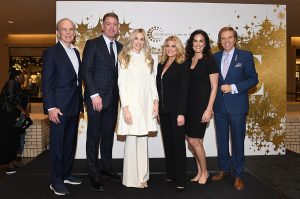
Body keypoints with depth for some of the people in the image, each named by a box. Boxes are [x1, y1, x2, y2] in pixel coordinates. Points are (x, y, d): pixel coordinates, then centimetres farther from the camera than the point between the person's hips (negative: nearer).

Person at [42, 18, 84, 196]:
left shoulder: (76, 52, 15)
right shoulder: (51, 52, -5)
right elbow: (46, 82, -10)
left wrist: (80, 103, 12)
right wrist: (51, 107, -17)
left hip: (74, 106, 7)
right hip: (60, 107, -7)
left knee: (71, 142, 14)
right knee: (58, 144, 0)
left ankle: (66, 174, 27)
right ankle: (56, 181, 11)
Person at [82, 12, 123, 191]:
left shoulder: (120, 47, 13)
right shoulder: (92, 44, -2)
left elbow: (120, 72, 13)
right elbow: (86, 70, -8)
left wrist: (121, 95, 2)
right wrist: (94, 95, -15)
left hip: (113, 98, 5)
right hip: (96, 98, -5)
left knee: (109, 135, 12)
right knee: (94, 136, 1)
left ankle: (107, 166, 26)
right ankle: (94, 173, 11)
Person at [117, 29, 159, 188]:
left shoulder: (147, 59, 14)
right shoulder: (125, 59, 1)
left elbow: (152, 82, 13)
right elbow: (122, 84, -5)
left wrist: (155, 101, 2)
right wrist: (125, 108, -12)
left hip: (146, 104, 4)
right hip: (132, 104, -4)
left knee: (143, 141, 8)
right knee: (132, 141, -1)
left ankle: (142, 176, 18)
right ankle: (132, 178, 11)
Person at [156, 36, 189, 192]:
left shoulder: (182, 66, -6)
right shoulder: (161, 65, 12)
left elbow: (184, 91, -11)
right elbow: (158, 88, 12)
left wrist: (181, 113, -17)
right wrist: (157, 109, 8)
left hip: (176, 111, -6)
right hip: (163, 111, 6)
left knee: (178, 144, 1)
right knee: (167, 143, 12)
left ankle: (180, 180, 10)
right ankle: (170, 175, 25)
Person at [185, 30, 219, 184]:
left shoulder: (209, 61, -6)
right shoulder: (188, 60, 9)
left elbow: (214, 87, -8)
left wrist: (209, 109, -14)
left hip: (202, 105, -5)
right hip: (189, 105, 6)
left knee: (194, 140, -5)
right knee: (192, 139, 9)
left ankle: (204, 171, 18)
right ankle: (199, 171, 26)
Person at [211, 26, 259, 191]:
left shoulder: (245, 56, -1)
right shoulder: (215, 57, 9)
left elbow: (253, 79, -4)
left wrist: (233, 88, -15)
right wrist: (213, 98, -1)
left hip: (237, 105, -3)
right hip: (219, 105, 4)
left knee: (237, 140, 3)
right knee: (222, 139, 12)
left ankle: (237, 175, 17)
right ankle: (224, 169, 28)